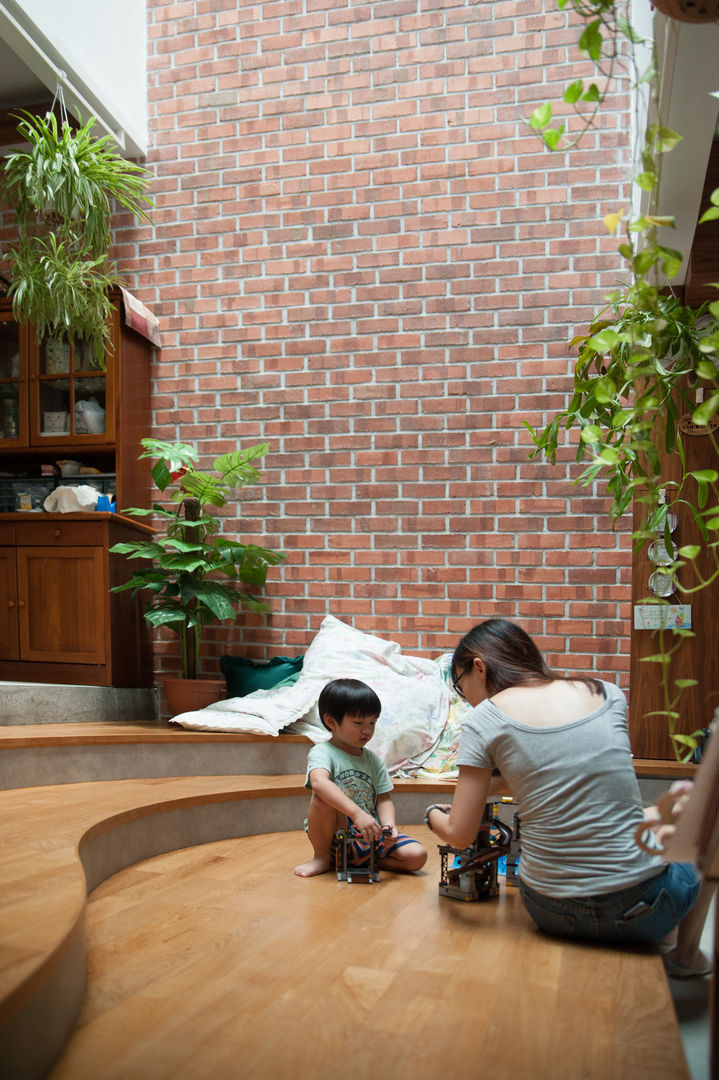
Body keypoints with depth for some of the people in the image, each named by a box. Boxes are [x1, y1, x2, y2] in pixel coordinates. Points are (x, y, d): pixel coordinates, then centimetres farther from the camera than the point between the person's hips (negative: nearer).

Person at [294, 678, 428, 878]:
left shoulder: (373, 759, 10)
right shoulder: (322, 752, -9)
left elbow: (383, 798, 9)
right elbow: (318, 781, -30)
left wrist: (388, 825, -14)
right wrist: (357, 813, -41)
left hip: (369, 837, 5)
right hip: (335, 834, -4)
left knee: (417, 856, -14)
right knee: (323, 797, -31)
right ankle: (322, 857, -9)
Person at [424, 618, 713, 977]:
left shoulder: (483, 721, -7)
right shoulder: (606, 693, 2)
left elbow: (459, 835, -5)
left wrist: (433, 814, 17)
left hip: (553, 913, 1)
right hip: (643, 909, 0)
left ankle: (664, 941, 38)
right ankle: (686, 953, 41)